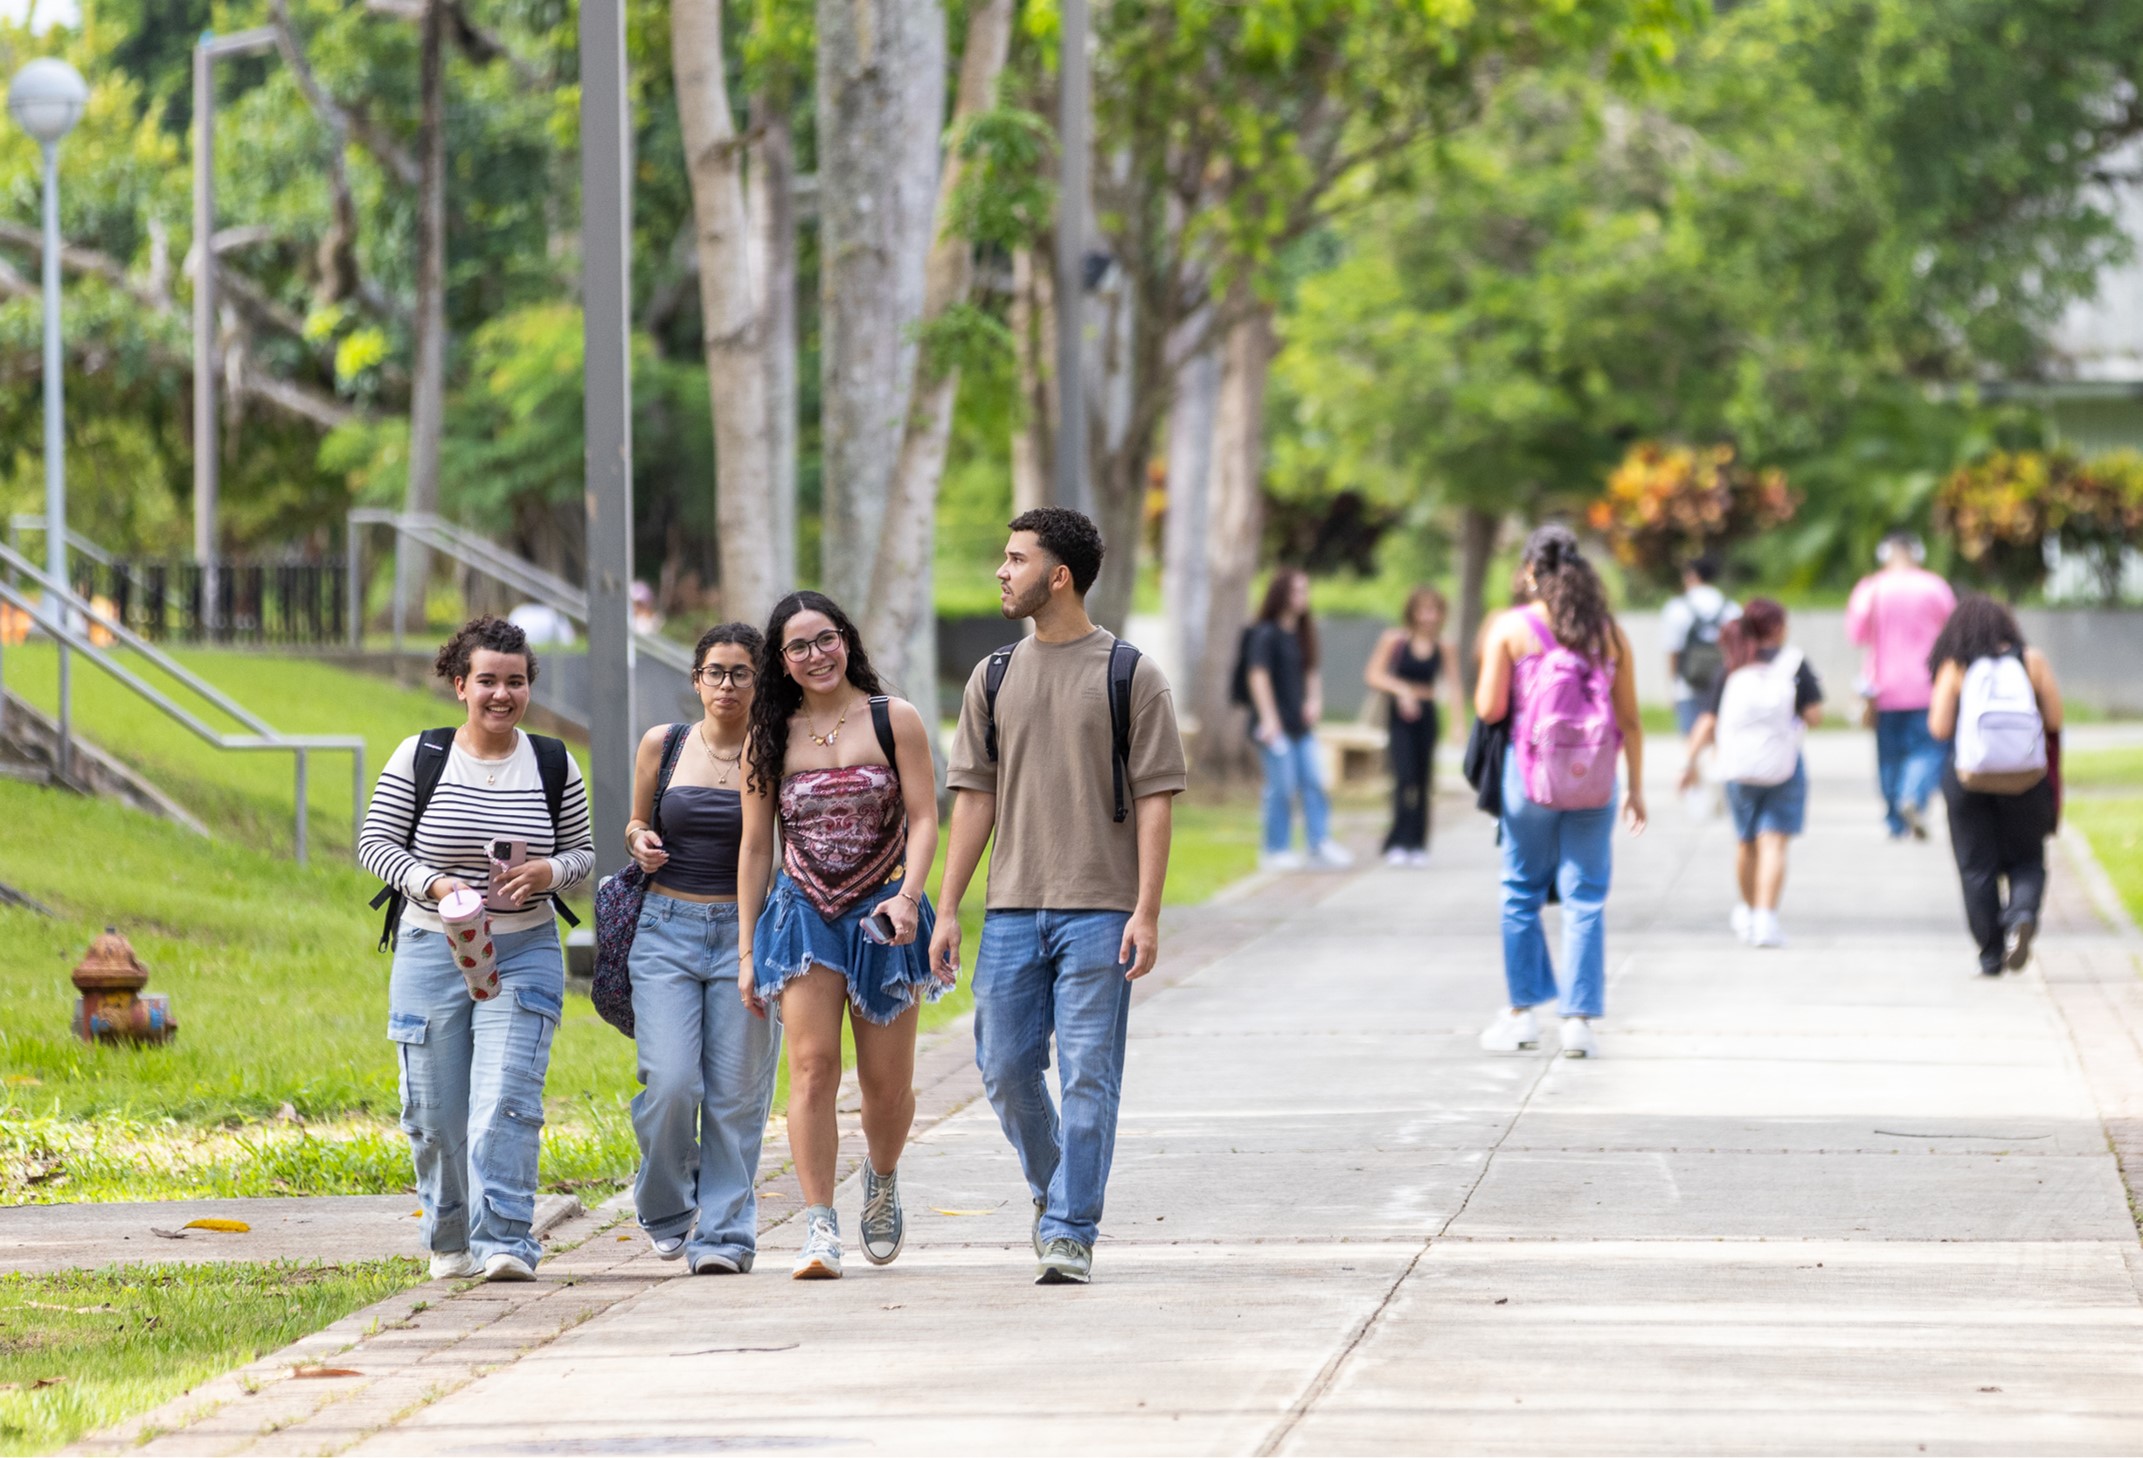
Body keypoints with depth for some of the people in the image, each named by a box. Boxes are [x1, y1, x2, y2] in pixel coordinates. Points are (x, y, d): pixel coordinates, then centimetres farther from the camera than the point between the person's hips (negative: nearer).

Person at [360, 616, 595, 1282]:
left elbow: (582, 852, 11)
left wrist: (548, 871, -12)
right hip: (431, 952, 0)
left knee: (506, 1105, -15)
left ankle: (504, 1243, -17)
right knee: (437, 1114, 6)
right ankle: (449, 1243, 26)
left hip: (524, 954, 0)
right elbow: (375, 840, 0)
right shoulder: (420, 756, -2)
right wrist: (434, 883, -17)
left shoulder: (553, 764, 3)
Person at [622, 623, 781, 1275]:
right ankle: (667, 1212, 13)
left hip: (748, 931, -1)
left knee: (735, 1093, -3)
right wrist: (639, 841, -1)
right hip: (667, 928, 1)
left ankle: (724, 1232, 6)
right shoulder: (662, 746, 6)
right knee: (669, 1085, -11)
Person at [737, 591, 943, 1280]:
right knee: (812, 1066, -14)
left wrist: (908, 895, -21)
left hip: (882, 915, -1)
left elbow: (924, 820, -4)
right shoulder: (771, 738, 6)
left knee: (887, 1083, 5)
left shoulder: (894, 721, 0)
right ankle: (819, 1230, -17)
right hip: (803, 914, 1)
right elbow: (755, 846, 9)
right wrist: (747, 950, 6)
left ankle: (882, 1177, 37)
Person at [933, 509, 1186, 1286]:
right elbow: (974, 797, 12)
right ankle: (1052, 1188, 28)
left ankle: (1072, 1231, 0)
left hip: (1099, 909, -4)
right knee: (1005, 1068, 4)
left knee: (1088, 1075, -5)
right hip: (1012, 909, 4)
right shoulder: (994, 679, 11)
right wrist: (947, 910, 6)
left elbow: (1156, 798, -3)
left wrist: (1146, 912, -11)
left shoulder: (1129, 676, -2)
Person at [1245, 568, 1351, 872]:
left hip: (1301, 724, 7)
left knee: (1313, 783, 1)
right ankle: (1276, 850, 2)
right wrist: (1268, 719, -19)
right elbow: (1258, 676, -14)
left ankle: (1320, 844, 2)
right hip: (1275, 725, -7)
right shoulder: (1265, 634, -8)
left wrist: (1314, 700, 5)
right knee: (1282, 787, -6)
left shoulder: (1302, 634, 15)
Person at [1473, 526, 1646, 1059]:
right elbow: (1629, 718, 4)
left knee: (1521, 893, 13)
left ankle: (1522, 1013, 15)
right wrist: (1636, 787, 11)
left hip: (1531, 775, -1)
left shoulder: (1511, 628, -4)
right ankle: (1579, 1019, 1)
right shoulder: (1608, 632, 4)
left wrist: (1486, 673, 14)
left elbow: (1490, 709, -7)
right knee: (1585, 899, 4)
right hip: (1593, 780, 1)